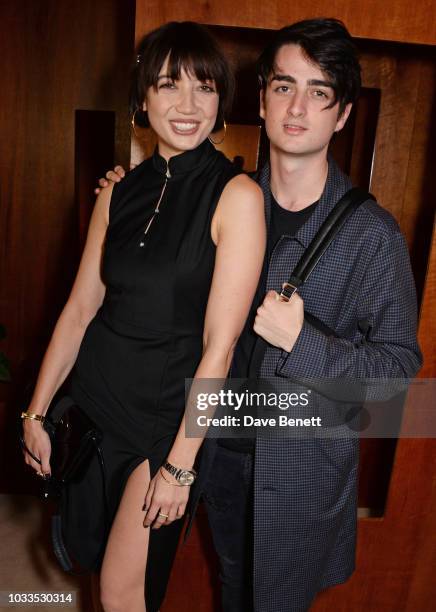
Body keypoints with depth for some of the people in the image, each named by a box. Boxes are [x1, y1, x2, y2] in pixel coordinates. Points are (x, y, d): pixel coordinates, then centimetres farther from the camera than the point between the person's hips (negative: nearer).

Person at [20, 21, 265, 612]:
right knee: (86, 544, 24)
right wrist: (36, 412, 5)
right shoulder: (120, 192, 2)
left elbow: (220, 343, -17)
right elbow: (80, 307, 3)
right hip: (94, 397, 5)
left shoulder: (236, 195, -15)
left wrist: (181, 464, -15)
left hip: (166, 409, -5)